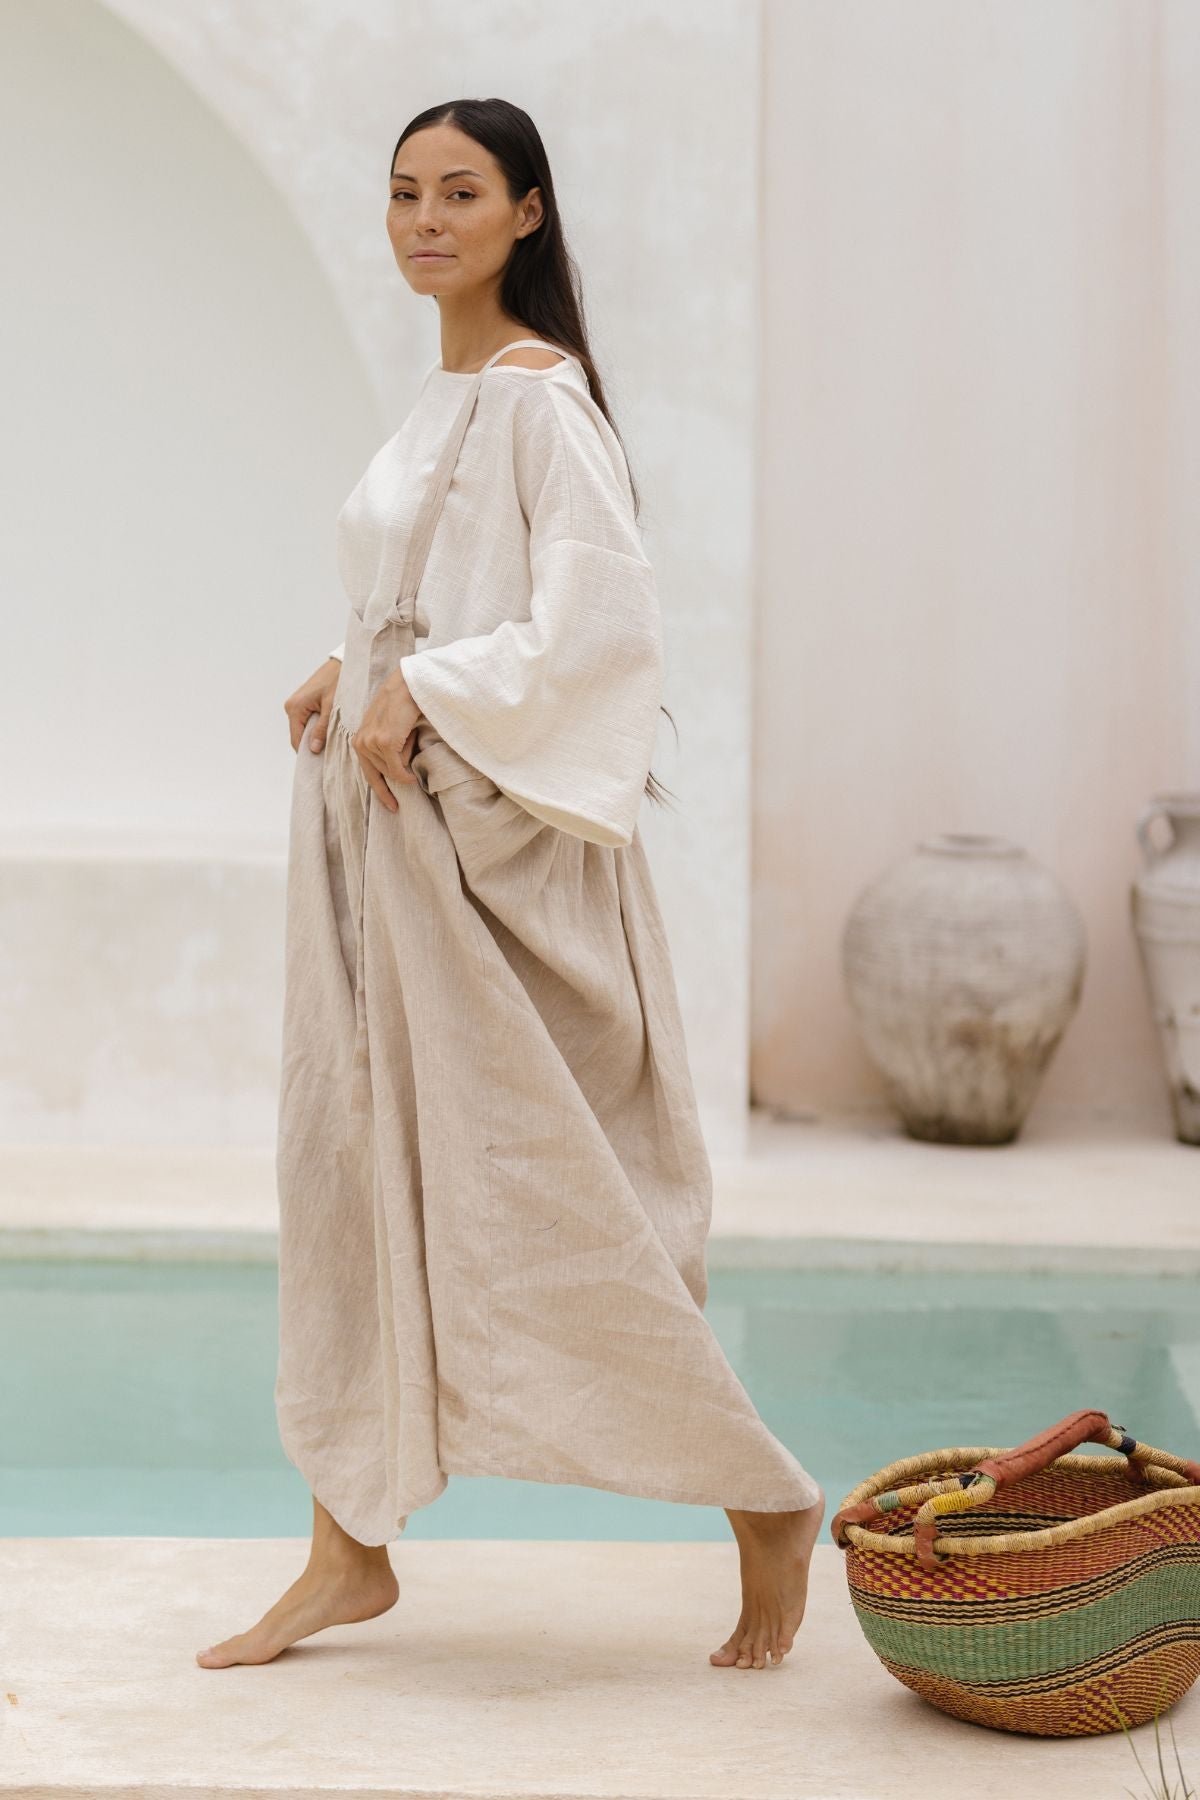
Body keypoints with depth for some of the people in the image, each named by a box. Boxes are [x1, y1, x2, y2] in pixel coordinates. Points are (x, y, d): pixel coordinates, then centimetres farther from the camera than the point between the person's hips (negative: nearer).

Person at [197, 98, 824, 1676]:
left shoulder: (536, 393, -12)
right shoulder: (445, 393, 15)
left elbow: (605, 617, -21)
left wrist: (421, 695, -17)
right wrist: (357, 672, 8)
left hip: (490, 836, -9)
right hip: (385, 828, 9)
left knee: (537, 1195, -5)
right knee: (352, 1171, 9)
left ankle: (766, 1504, 10)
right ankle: (353, 1553, 16)